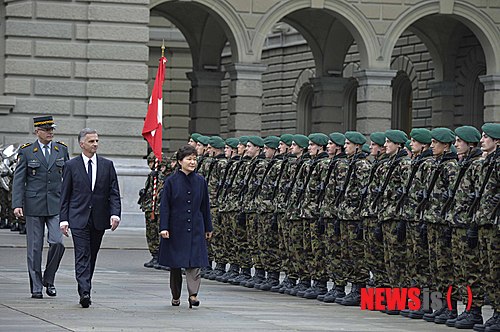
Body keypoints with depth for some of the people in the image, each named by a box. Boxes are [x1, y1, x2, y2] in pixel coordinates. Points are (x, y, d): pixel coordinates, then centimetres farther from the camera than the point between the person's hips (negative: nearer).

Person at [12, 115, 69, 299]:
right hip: (34, 206, -1)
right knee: (34, 247, 2)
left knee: (57, 242, -12)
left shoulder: (62, 150, 8)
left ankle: (49, 279, 8)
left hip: (56, 205, 1)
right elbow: (18, 179, -1)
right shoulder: (26, 151, 1)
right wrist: (17, 204, -10)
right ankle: (36, 287, 10)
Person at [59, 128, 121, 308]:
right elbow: (65, 195, 4)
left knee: (91, 257, 10)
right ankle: (84, 292, -20)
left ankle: (85, 290, 21)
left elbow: (114, 192, 5)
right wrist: (64, 219, -3)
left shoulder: (107, 165, 8)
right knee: (82, 256, -11)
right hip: (79, 219, -3)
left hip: (99, 219, 3)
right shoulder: (71, 165, 3)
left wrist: (115, 213, -9)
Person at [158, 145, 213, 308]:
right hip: (176, 229, -1)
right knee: (175, 264, 9)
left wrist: (208, 228, 13)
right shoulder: (171, 181, -4)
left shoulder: (200, 181, 4)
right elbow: (164, 206, -4)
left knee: (194, 262, -10)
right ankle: (175, 296, 22)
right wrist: (164, 227, -12)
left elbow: (205, 206, 11)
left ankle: (193, 294, -15)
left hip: (195, 229, 1)